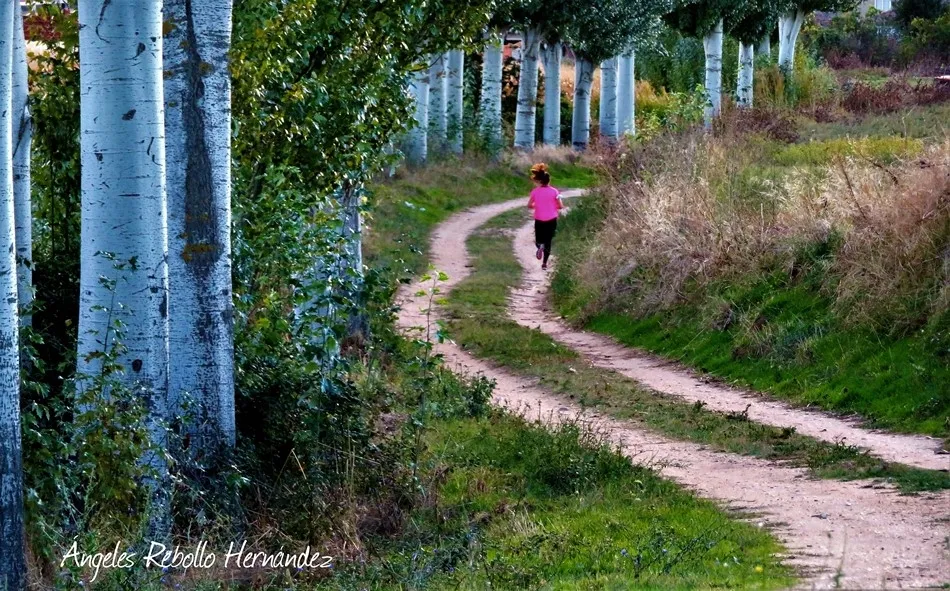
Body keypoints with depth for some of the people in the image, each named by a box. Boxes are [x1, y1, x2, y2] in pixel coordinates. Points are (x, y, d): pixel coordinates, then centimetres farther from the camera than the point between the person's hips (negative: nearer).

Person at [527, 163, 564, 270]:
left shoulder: (535, 191, -5)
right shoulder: (554, 191, -8)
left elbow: (529, 205, 0)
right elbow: (561, 206, -6)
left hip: (539, 220, 0)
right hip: (551, 220, 0)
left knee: (539, 240, 14)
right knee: (548, 241, 11)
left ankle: (540, 246, -23)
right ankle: (544, 263, 6)